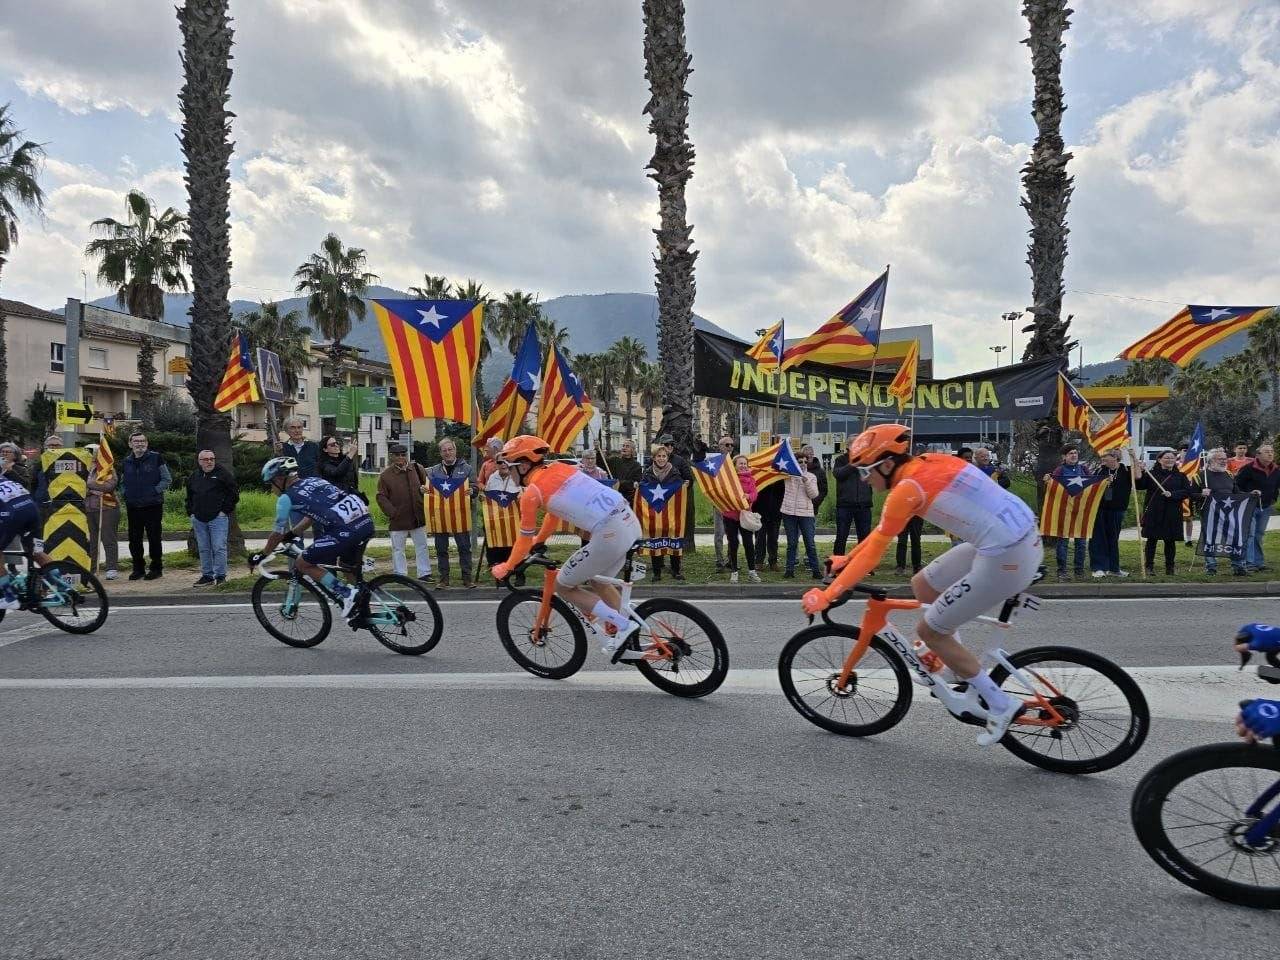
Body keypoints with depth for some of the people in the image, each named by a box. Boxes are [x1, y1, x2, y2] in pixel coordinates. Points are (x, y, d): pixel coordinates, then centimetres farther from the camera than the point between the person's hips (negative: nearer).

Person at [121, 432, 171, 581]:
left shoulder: (155, 458, -2)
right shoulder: (126, 462, 11)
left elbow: (167, 479, -1)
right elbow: (122, 482, 24)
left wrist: (155, 491, -10)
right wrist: (126, 494, 6)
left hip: (153, 506, -4)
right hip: (132, 507, 4)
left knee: (154, 538, 0)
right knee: (134, 539, 8)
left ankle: (156, 568, 10)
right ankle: (138, 568, 19)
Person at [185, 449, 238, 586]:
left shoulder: (223, 474, -1)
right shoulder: (193, 477, 15)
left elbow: (234, 493, -3)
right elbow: (189, 497, 25)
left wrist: (225, 511, -7)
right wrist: (191, 513, 13)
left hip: (218, 518, -5)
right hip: (199, 520, 5)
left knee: (219, 548, -7)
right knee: (203, 549, 9)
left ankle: (220, 576, -1)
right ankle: (207, 575, 16)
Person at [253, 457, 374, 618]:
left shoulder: (286, 497, 6)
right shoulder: (313, 480, 25)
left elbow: (278, 533, 15)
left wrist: (260, 556, 29)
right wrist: (291, 534, 47)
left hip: (345, 530, -8)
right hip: (367, 522, 8)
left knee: (302, 564, 8)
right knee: (349, 568, 31)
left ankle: (347, 594, 1)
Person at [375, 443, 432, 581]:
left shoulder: (417, 469, 3)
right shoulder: (385, 475, -4)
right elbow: (381, 497, -5)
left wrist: (424, 489, -5)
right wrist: (392, 512, -13)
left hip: (418, 517, 3)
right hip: (398, 519, -2)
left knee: (421, 546, 8)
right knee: (398, 549, 6)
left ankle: (424, 574, 16)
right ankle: (400, 575, 15)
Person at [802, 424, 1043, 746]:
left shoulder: (908, 487, -13)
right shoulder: (929, 464, 12)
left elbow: (874, 552, -9)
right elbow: (884, 529, 23)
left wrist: (827, 595, -3)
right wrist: (847, 558, 30)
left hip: (1005, 559, -9)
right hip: (1026, 537, 9)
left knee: (929, 630, 5)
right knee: (922, 585, 21)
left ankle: (1000, 705, 12)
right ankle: (960, 667, 29)